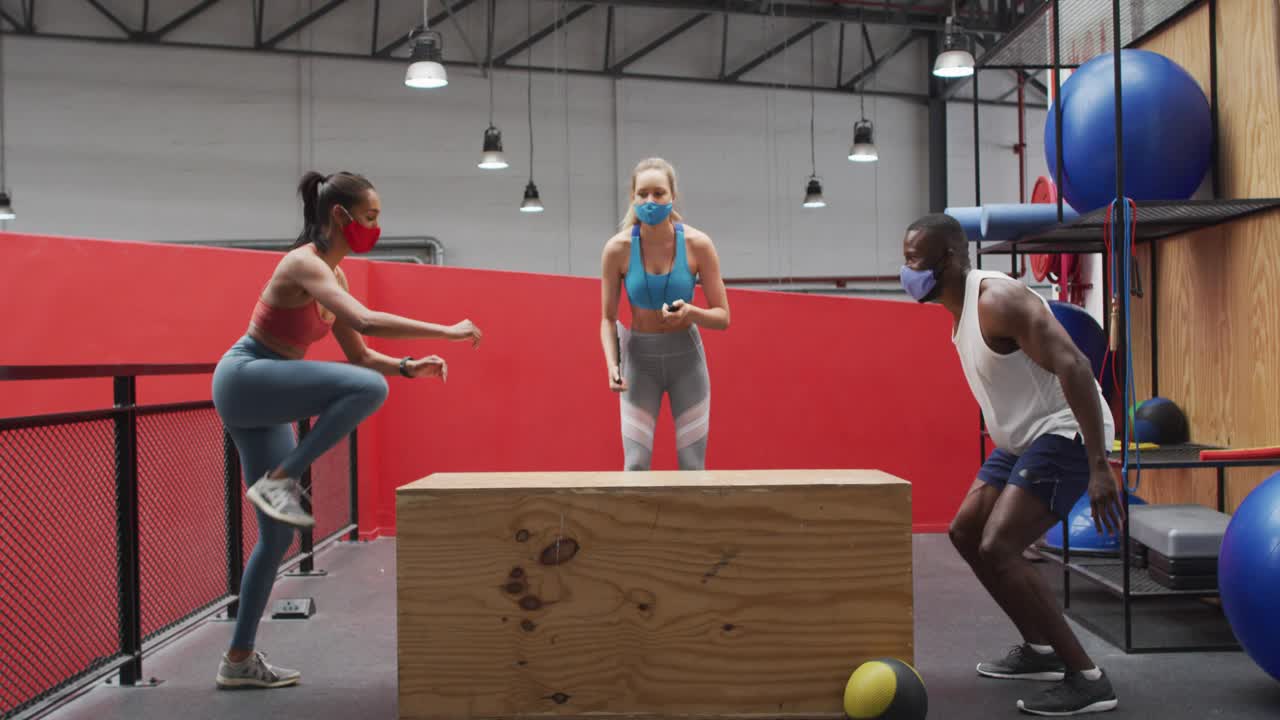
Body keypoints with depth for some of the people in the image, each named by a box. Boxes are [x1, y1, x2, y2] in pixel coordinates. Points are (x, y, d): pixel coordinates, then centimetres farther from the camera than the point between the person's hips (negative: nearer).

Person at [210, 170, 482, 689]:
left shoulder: (333, 274, 11)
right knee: (368, 388, -29)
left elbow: (359, 354, 15)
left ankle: (239, 660, 16)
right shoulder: (305, 263, -17)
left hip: (263, 398, 9)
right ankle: (279, 481, -19)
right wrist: (448, 331, -29)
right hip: (243, 381, -9)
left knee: (278, 535, 8)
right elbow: (367, 321, -33)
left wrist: (409, 367, -1)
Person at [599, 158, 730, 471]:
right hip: (639, 357, 0)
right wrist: (612, 365, -20)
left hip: (686, 355, 0)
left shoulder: (697, 244, -14)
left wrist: (689, 312, -27)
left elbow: (723, 317, -7)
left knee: (693, 465, 1)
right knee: (635, 464, -5)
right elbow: (608, 319, -4)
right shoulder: (618, 248, -14)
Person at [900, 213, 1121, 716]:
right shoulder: (962, 308, 10)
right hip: (1025, 437, 11)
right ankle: (1040, 649, 26)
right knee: (965, 532, 16)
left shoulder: (997, 300, -21)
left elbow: (1073, 367, -29)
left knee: (997, 549, -20)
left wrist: (1099, 467, -35)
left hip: (1065, 433, -11)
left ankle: (1087, 678, -12)